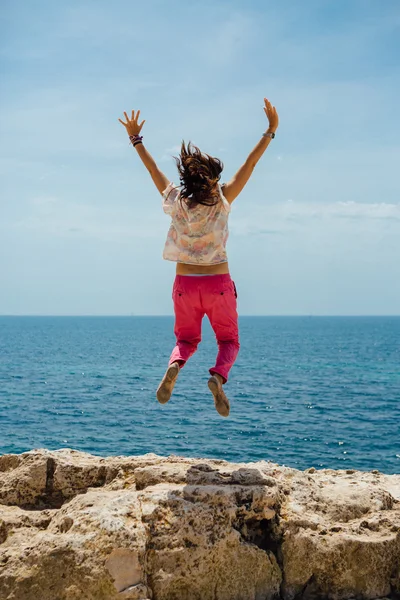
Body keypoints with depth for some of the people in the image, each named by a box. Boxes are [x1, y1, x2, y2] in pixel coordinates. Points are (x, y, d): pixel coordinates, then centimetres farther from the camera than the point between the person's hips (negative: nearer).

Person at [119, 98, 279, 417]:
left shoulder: (176, 201, -4)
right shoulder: (222, 201, -9)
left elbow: (153, 168, 8)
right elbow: (249, 166, -5)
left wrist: (136, 138, 21)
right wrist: (271, 131, 1)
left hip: (185, 284, 2)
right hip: (218, 283, -2)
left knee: (186, 339, 19)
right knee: (229, 341, 12)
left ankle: (175, 365, -16)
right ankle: (218, 376, -20)